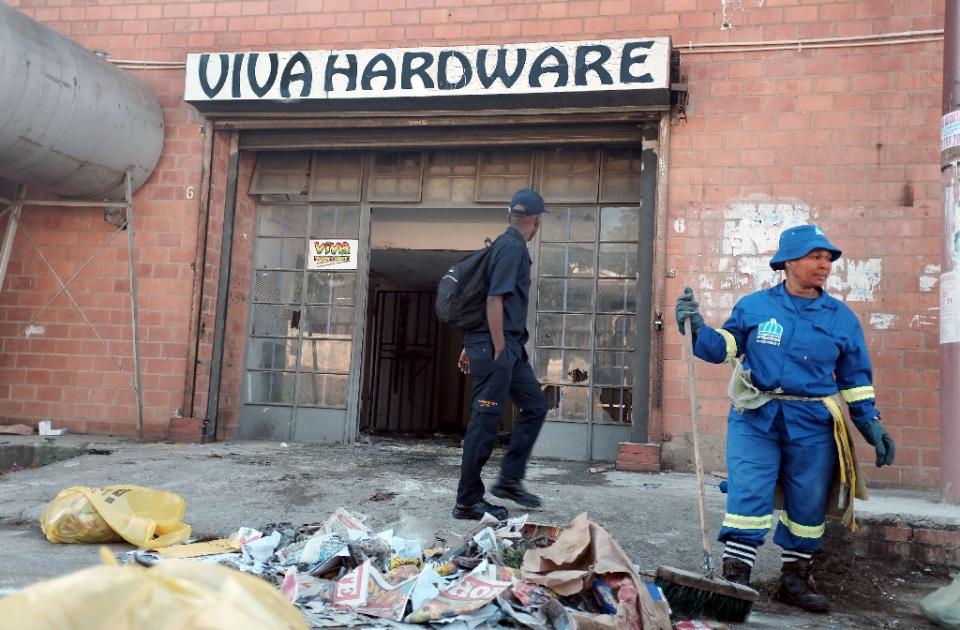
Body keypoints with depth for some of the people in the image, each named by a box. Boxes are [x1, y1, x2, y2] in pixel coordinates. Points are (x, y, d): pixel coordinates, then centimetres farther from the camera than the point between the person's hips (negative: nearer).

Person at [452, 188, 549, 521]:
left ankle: (509, 480, 17)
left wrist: (471, 345, 22)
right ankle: (467, 501, 5)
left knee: (535, 405, 14)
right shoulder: (512, 247, -13)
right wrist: (498, 352, -20)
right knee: (485, 423, -4)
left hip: (511, 347, 10)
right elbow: (494, 299, -20)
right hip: (496, 347, -10)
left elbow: (487, 296, 20)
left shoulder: (507, 245, 17)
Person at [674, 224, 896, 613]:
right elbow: (724, 348, 5)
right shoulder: (754, 306, 2)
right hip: (755, 419, -2)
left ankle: (794, 579, 25)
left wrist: (870, 423, 6)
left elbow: (855, 377, 12)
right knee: (748, 496, -9)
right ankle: (735, 577, -1)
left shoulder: (842, 317, 7)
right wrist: (699, 329, -13)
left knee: (807, 504, 9)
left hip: (812, 426, 3)